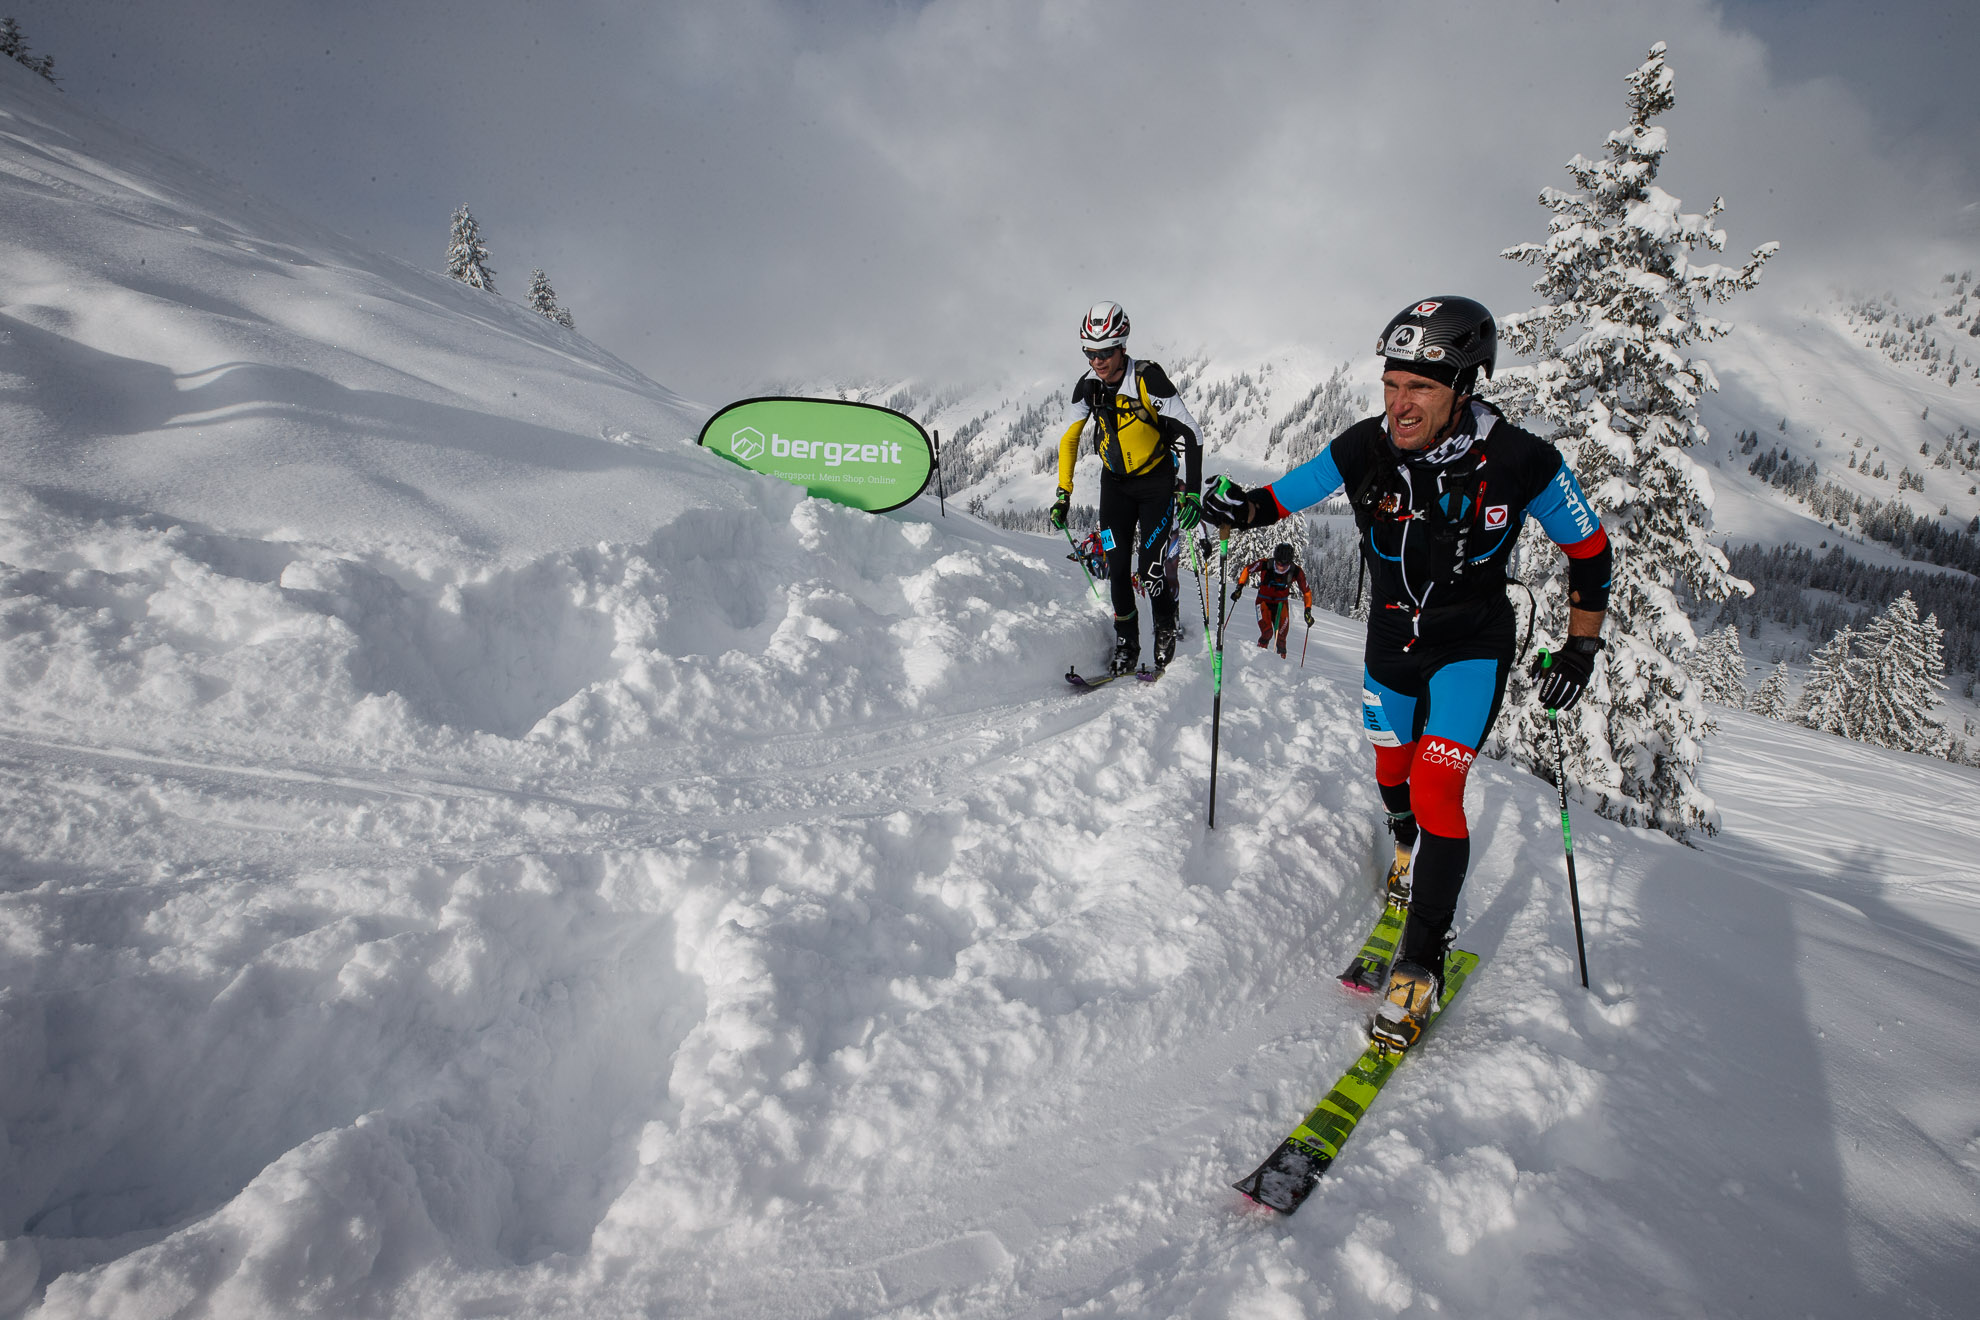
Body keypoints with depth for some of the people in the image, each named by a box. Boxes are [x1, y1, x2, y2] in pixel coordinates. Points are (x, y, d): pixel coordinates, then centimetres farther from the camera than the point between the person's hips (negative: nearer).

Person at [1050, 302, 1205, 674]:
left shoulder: (1149, 379, -22)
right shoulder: (1087, 387, -7)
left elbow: (1189, 434, -21)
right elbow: (1068, 440, 4)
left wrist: (1192, 492, -27)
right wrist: (1063, 495, 0)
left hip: (1156, 482, -4)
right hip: (1115, 483, 4)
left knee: (1152, 568, -10)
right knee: (1117, 569, -2)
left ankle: (1166, 630, 16)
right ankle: (1126, 645, 10)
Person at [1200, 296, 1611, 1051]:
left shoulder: (1521, 463, -24)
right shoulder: (1366, 449, -20)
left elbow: (1589, 550, -8)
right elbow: (1287, 494, -5)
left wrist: (1581, 648, -10)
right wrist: (1242, 508, -26)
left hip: (1471, 647, -3)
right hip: (1390, 642, 4)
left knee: (1436, 792, -17)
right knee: (1393, 773, 21)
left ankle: (1423, 961, -3)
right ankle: (1414, 857, 55)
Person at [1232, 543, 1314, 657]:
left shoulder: (1296, 571, -18)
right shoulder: (1265, 565, -23)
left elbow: (1306, 591, -5)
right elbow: (1247, 570, -4)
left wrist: (1308, 611, -13)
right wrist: (1239, 587, -12)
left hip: (1281, 604, 1)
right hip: (1264, 601, -1)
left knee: (1281, 638, -6)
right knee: (1267, 633, -23)